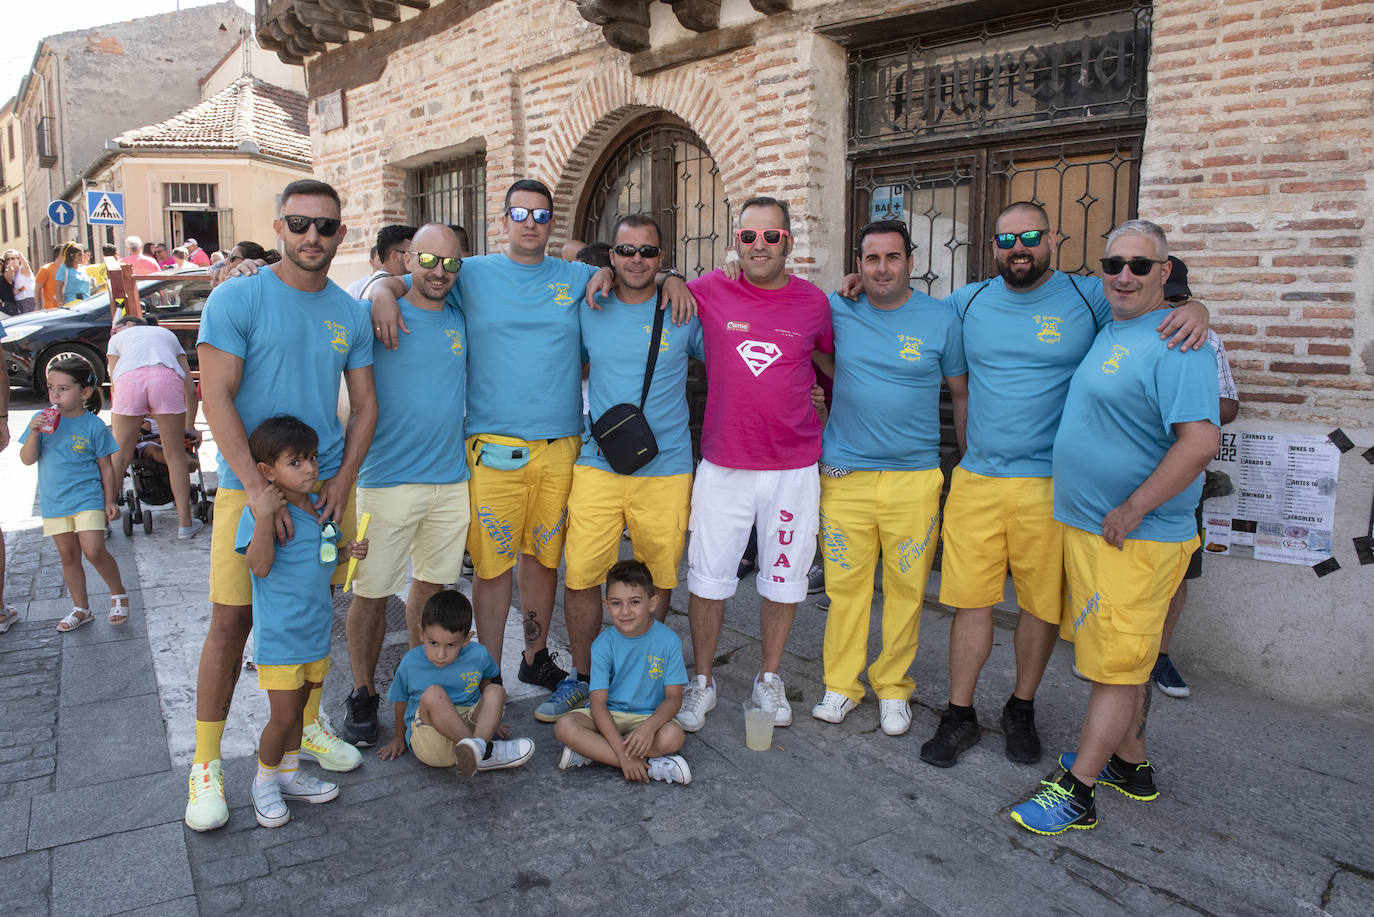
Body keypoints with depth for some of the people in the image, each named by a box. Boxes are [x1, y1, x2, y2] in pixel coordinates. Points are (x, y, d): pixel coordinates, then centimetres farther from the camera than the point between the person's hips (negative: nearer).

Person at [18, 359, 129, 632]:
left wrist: (110, 501, -2)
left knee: (94, 551, -14)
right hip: (53, 502, 4)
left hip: (87, 499, -4)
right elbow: (27, 459, 0)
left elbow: (106, 467, -2)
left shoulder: (94, 425, -7)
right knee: (68, 555, 11)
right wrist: (34, 433, -17)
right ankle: (81, 609, 23)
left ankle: (118, 593, 10)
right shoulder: (42, 419, 1)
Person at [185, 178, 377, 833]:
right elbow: (217, 398, -13)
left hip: (326, 484, 4)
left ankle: (308, 726, 33)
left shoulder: (350, 313, 6)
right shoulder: (236, 299, -7)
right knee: (231, 622, -1)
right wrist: (259, 488, -21)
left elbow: (365, 404, 8)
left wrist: (343, 481, -6)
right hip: (248, 484, -4)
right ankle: (206, 762, 13)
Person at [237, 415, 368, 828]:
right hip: (279, 635, -7)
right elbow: (260, 566, -26)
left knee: (298, 708, 20)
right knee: (284, 715, -1)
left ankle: (289, 774, 36)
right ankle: (264, 781, 23)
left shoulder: (319, 507, 7)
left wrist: (347, 551, 1)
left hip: (316, 628, 7)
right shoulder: (260, 510, -16)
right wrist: (263, 517, -36)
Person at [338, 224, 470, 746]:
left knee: (432, 584, 14)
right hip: (388, 481, -4)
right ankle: (363, 696, 20)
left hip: (451, 479, 4)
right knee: (371, 594, 1)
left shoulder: (462, 320, 10)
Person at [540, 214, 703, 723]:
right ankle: (581, 677, 21)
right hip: (598, 467, 1)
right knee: (581, 577, -1)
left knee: (657, 581, 9)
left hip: (666, 472, 0)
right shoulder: (588, 313, 6)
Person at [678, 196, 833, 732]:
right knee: (708, 577, 6)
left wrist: (821, 396, 11)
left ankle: (769, 679, 31)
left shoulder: (814, 302, 1)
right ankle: (702, 682, 25)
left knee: (784, 577, 12)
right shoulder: (709, 291, -2)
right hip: (722, 465, -1)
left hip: (793, 469, 1)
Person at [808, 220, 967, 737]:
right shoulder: (837, 310, 3)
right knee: (845, 584, 5)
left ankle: (893, 687, 24)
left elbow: (962, 394, 9)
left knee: (906, 589, 6)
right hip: (844, 475, 1)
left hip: (915, 478, 0)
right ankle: (841, 685, 21)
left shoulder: (942, 319, 1)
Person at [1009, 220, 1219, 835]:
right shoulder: (1109, 328, 12)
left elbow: (1201, 439, -27)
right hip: (1086, 526, 9)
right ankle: (1131, 764, 33)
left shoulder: (1176, 342, -17)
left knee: (1117, 665, 0)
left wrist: (1131, 511, -23)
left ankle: (1075, 791, 8)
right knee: (1125, 658, 19)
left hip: (1134, 539, -9)